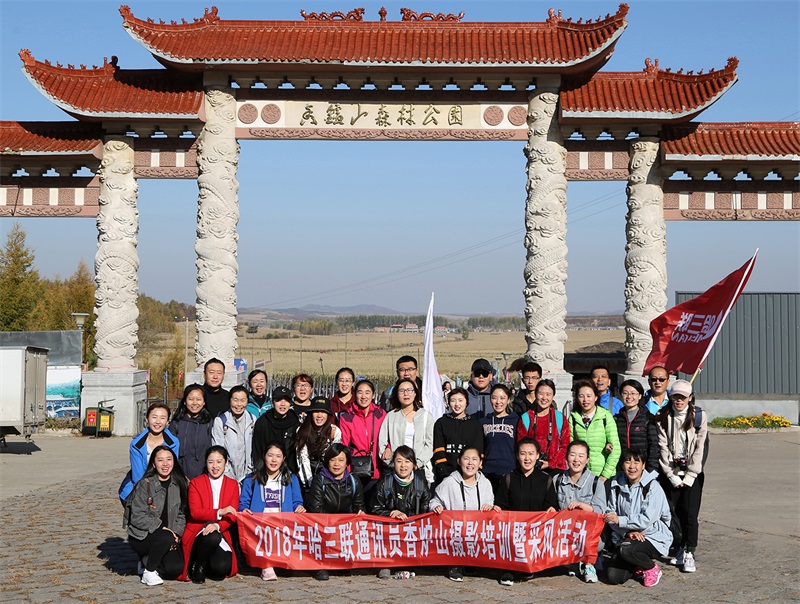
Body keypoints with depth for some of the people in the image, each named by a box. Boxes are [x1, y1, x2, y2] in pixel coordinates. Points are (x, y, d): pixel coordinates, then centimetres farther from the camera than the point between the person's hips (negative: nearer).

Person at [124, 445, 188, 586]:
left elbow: (181, 515, 10)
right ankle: (149, 571, -11)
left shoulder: (179, 485, 6)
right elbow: (137, 517, -14)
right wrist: (161, 528, -22)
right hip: (141, 537, -5)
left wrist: (176, 533, -8)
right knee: (166, 538, -35)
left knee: (176, 568, -19)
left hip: (169, 534, 5)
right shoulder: (145, 485, -10)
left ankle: (147, 562, 11)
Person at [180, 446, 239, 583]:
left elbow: (232, 515, 2)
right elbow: (195, 512, -9)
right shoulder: (195, 483, 3)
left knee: (221, 568, -25)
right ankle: (197, 566, -10)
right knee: (212, 538, -38)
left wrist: (218, 526, -20)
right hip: (198, 533, -2)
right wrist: (219, 512, -25)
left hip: (221, 534, 2)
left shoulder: (233, 484, 11)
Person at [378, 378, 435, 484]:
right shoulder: (391, 416, 14)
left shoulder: (426, 415, 12)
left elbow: (429, 444, 5)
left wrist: (416, 463, -9)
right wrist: (393, 464, -7)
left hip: (420, 468, 0)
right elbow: (382, 443, 7)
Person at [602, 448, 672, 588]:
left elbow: (647, 519, -22)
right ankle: (639, 567, 19)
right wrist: (628, 532, -18)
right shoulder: (616, 484, 2)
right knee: (613, 577, -13)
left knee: (626, 549, -34)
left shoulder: (652, 487, -12)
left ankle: (652, 568, -3)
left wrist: (620, 520, -25)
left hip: (654, 538, -4)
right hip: (626, 538, 5)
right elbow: (610, 514, -3)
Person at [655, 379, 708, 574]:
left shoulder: (699, 416, 0)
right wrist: (672, 476, -8)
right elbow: (663, 447, -2)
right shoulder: (663, 417, 2)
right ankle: (679, 550, 12)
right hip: (670, 472, 1)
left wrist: (690, 476, -7)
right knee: (674, 512, -2)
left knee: (690, 513, -9)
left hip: (692, 473, -1)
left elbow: (699, 448, -3)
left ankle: (690, 553, -3)